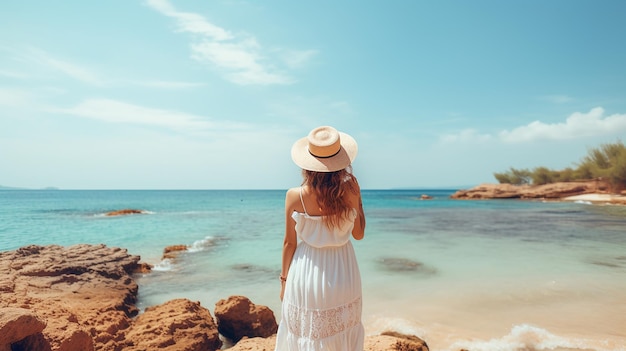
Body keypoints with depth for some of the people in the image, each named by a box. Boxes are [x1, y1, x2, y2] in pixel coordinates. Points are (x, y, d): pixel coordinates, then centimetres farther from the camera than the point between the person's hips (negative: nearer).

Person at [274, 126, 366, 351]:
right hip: (342, 276, 1)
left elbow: (290, 243, -6)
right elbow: (358, 234, -1)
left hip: (306, 275, 0)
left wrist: (284, 279, 9)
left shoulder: (295, 197, -16)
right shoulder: (349, 192, -16)